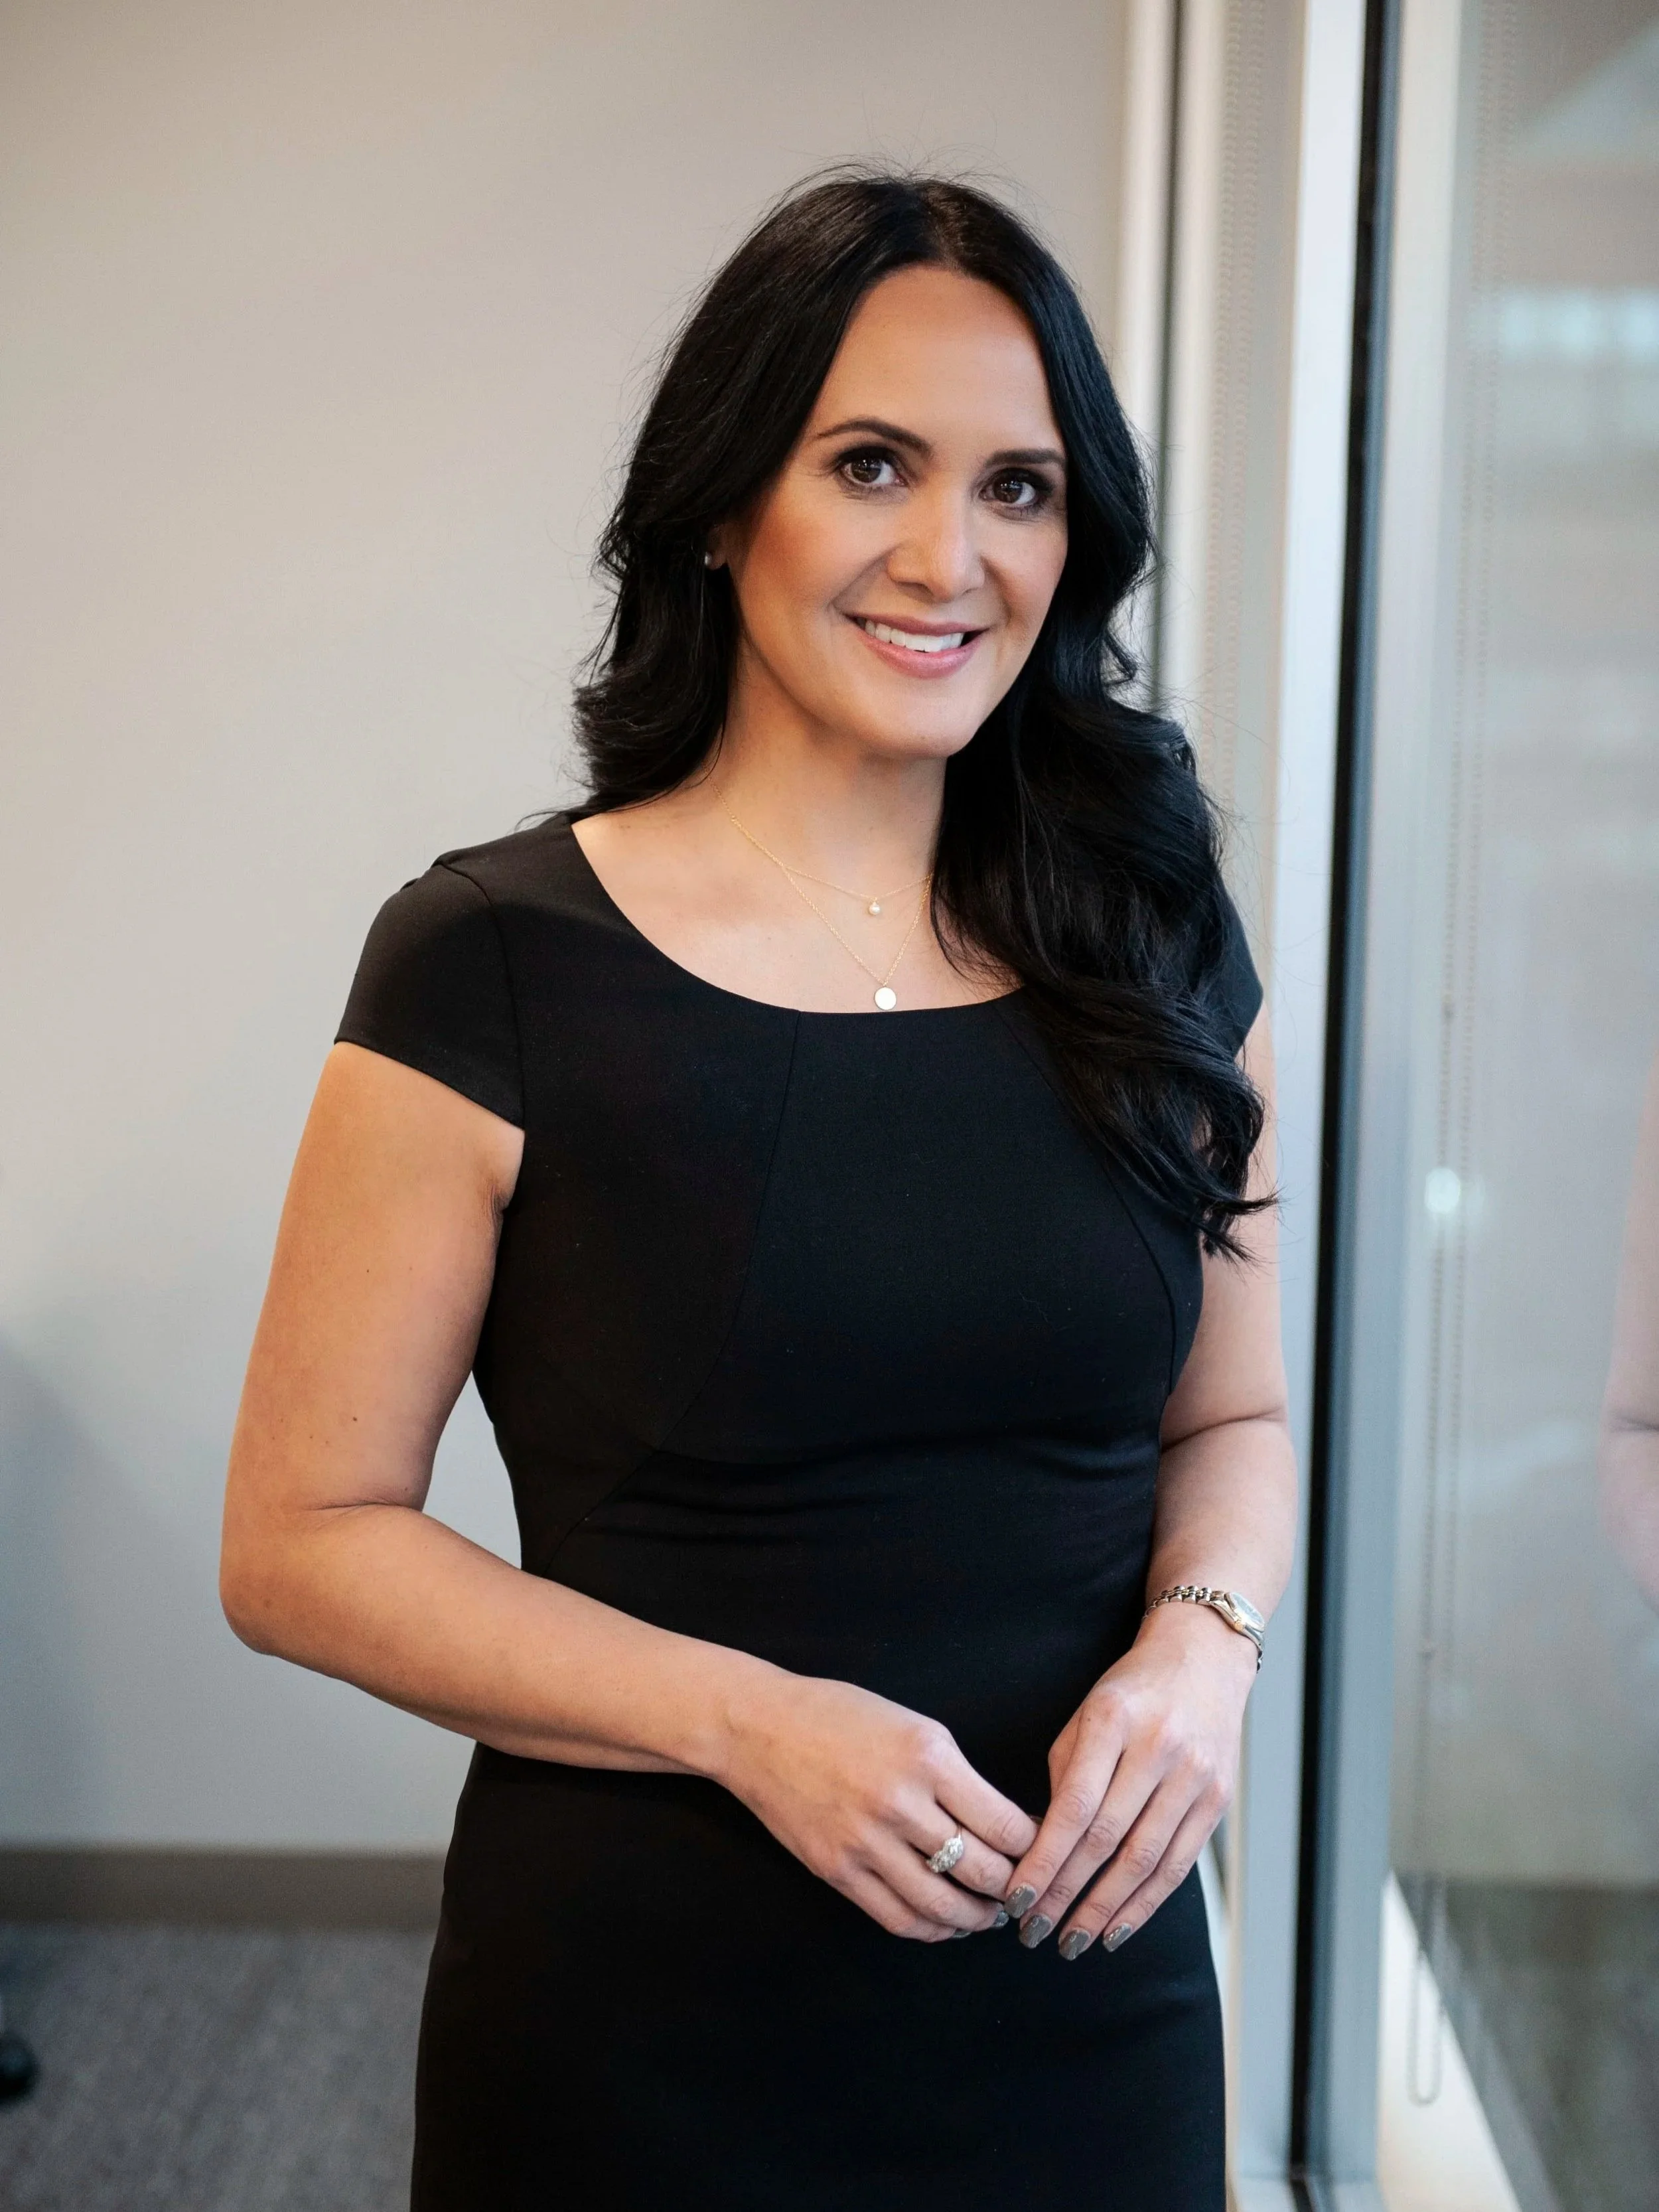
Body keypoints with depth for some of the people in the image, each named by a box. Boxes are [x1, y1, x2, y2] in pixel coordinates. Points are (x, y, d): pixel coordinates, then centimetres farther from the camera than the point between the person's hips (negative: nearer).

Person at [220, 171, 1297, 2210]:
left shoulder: (1156, 952, 0)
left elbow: (1232, 1417, 10)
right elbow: (302, 1541, -9)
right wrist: (752, 1722, -19)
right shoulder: (497, 969, -12)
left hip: (1090, 1999, 4)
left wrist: (1200, 1642, -11)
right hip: (638, 2040, -3)